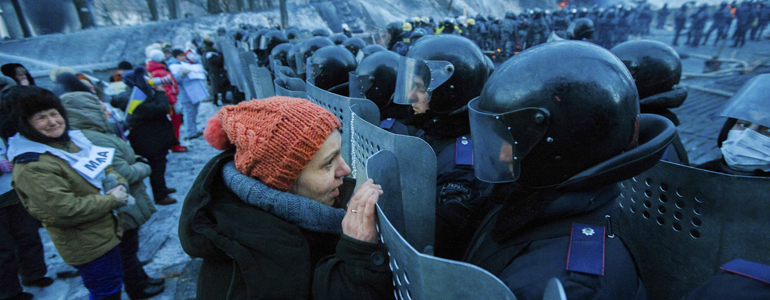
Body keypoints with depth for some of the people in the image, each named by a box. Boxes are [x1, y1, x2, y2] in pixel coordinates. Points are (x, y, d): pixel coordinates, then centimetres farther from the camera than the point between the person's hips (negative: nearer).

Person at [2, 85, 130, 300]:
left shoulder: (71, 139, 2)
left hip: (106, 232, 8)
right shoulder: (31, 167, -24)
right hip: (87, 246, -8)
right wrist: (112, 199, -20)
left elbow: (104, 166, 14)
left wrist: (118, 182, -7)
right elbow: (66, 211, -29)